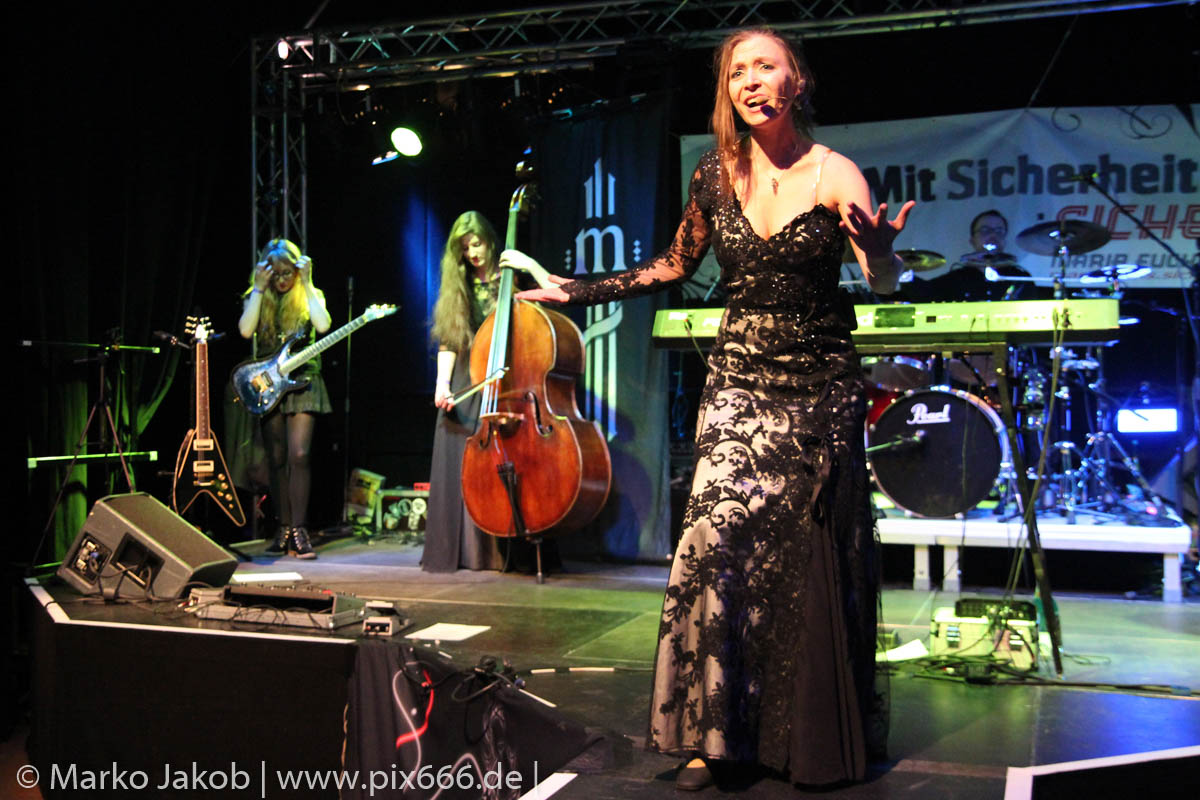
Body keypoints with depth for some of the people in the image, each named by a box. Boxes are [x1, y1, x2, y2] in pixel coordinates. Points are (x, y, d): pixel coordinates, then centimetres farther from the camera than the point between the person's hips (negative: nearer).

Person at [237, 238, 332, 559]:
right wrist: (260, 288, -10)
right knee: (277, 459, 6)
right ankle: (284, 529, 14)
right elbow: (245, 330, -10)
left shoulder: (309, 296, 5)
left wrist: (307, 284, -12)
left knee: (298, 455, -13)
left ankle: (299, 530, -8)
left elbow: (323, 325, -16)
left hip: (302, 381, -2)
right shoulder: (257, 298, 9)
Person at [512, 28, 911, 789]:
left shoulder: (833, 174, -7)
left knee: (815, 553, 5)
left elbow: (885, 282, -18)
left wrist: (880, 249, -41)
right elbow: (675, 265, 14)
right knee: (714, 538, -11)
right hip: (738, 381, 2)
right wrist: (577, 291, 11)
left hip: (821, 384, -2)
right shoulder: (718, 172, 2)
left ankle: (826, 736, 24)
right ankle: (710, 734, 1)